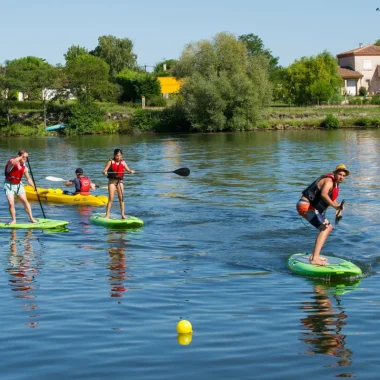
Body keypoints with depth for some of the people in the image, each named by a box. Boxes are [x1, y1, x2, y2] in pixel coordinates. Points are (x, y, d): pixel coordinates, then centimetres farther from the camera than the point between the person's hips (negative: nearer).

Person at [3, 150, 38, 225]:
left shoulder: (25, 168, -1)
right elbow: (12, 162, -44)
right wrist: (21, 157, -38)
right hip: (9, 185, -4)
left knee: (25, 200, -4)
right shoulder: (12, 161, -16)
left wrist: (34, 188, 5)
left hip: (18, 185, 4)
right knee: (11, 203, -11)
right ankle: (13, 220, 5)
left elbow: (28, 179, 10)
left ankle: (31, 218, 4)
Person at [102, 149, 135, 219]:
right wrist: (104, 172, -34)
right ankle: (107, 215, -2)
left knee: (121, 198, 4)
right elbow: (105, 170, -11)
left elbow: (127, 169, 0)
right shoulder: (111, 162, -5)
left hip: (120, 181, 3)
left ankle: (123, 214, 10)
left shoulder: (123, 162, 4)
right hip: (112, 181, -3)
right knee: (111, 199, -6)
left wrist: (131, 171, -22)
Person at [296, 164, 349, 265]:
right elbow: (323, 194, -39)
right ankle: (315, 259, -33)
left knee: (329, 227, 21)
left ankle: (314, 255, 21)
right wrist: (334, 205, -52)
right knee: (324, 228, -22)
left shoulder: (335, 183, 15)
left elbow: (332, 199, 28)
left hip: (312, 207, 11)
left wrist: (338, 208, 10)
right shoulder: (329, 181, -17)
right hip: (306, 206, -11)